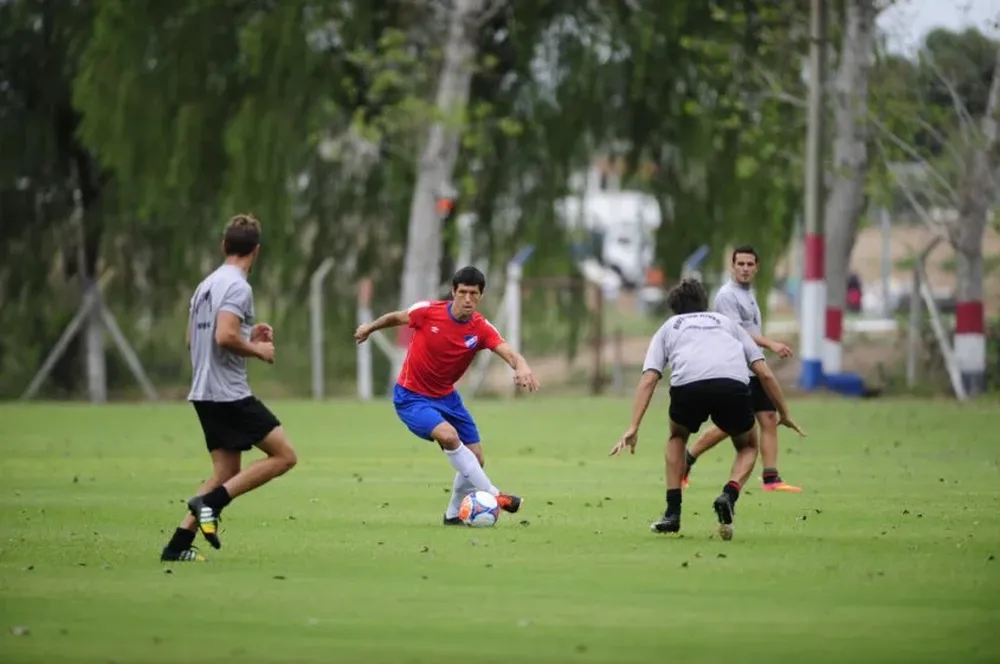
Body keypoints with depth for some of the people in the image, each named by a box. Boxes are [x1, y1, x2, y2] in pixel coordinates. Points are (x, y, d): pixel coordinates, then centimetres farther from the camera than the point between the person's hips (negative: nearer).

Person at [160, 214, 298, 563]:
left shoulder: (207, 284, 15)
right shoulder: (237, 286, -13)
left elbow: (193, 341, 23)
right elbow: (225, 337, -25)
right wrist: (258, 350, -7)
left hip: (204, 393, 9)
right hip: (230, 393, -9)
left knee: (227, 472, 11)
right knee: (284, 455, -5)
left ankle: (178, 545, 3)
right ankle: (210, 502, -13)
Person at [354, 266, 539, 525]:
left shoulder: (481, 329, -15)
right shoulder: (428, 311, -19)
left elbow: (508, 352, -32)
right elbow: (396, 317, 3)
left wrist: (522, 367, -54)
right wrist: (370, 328, 18)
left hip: (446, 396, 5)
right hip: (411, 397, -5)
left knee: (474, 458, 4)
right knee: (448, 436, -30)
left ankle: (454, 514, 26)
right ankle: (492, 494, -25)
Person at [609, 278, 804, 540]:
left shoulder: (668, 328, 33)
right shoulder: (726, 322, 36)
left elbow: (648, 379, 17)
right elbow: (764, 373, 27)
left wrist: (633, 427, 11)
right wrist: (784, 414, 34)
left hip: (688, 384, 0)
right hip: (733, 384, 0)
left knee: (677, 438, 33)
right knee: (747, 446, 27)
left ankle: (673, 513, 23)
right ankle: (729, 495, -2)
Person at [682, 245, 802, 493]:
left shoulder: (748, 294, 19)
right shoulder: (727, 295, -11)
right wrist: (770, 344, -26)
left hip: (753, 369, 9)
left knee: (769, 419, -2)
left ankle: (771, 478, -6)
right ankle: (686, 461, 10)